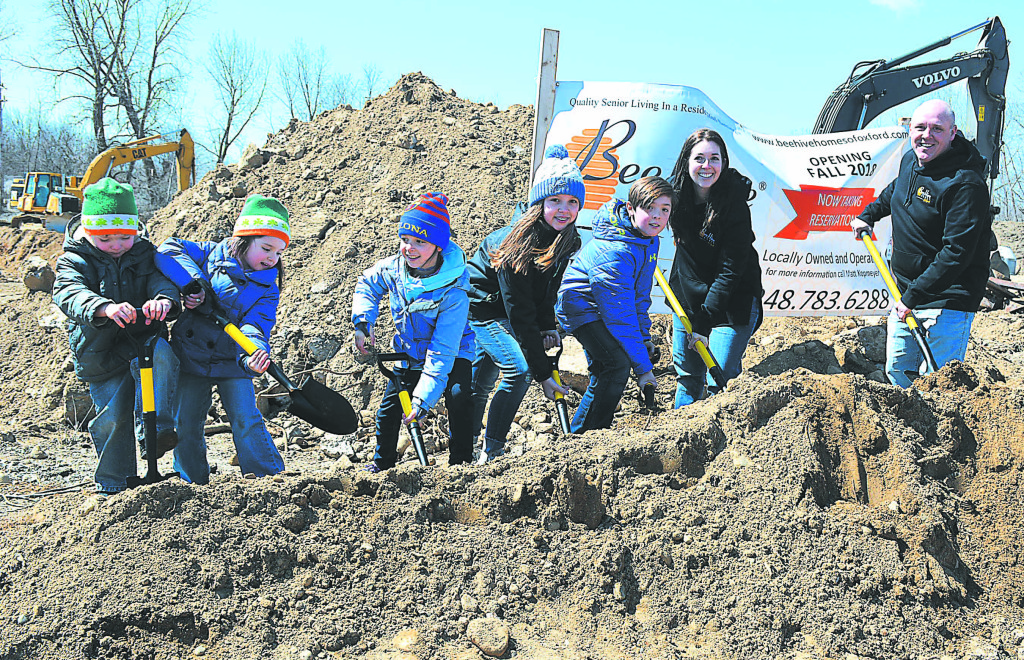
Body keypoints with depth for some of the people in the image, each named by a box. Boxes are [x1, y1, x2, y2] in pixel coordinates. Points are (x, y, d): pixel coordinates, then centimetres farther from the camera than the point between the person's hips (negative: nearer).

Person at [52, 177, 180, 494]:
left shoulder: (143, 254, 4)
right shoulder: (74, 262, -5)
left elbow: (161, 279, -14)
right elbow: (70, 293, -26)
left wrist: (163, 299, -41)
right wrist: (106, 308, -48)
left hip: (144, 340, 1)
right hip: (101, 353, -1)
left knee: (160, 354, -33)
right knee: (112, 415, -6)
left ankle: (155, 429, -30)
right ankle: (113, 483, 15)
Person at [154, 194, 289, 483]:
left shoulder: (267, 289, -2)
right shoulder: (210, 254, -2)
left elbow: (254, 326, -16)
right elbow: (168, 251, -9)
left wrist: (253, 355, -38)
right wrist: (193, 283, -21)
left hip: (232, 361, -1)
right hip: (190, 355, 1)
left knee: (246, 421, -10)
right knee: (185, 424, 5)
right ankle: (194, 485, 20)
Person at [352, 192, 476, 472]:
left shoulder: (453, 294, -34)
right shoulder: (394, 267, -18)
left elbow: (441, 354, -34)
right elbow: (367, 284, 7)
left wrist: (423, 399, -38)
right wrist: (362, 324, -7)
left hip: (451, 357, -4)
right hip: (409, 356, 5)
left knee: (458, 396, -27)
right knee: (389, 407, 4)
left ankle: (461, 461, -7)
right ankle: (382, 462, 29)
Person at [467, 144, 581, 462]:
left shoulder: (566, 241, -11)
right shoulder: (517, 244, -34)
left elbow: (547, 287, 8)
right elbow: (520, 315, -33)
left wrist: (548, 327, -4)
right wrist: (543, 373, -32)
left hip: (501, 311, 7)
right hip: (480, 307, -7)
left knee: (481, 381, 18)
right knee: (518, 370, -20)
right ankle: (491, 453, -11)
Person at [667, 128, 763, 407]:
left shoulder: (734, 206, -23)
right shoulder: (678, 193, -7)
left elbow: (730, 271, -23)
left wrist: (704, 321, -24)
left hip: (731, 303, -5)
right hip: (687, 297, 6)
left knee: (719, 383, -9)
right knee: (687, 376, 15)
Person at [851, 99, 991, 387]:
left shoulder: (965, 184, -24)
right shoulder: (910, 161, 3)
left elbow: (956, 253, -27)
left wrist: (913, 297, -26)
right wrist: (869, 215, 30)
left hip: (947, 300, -8)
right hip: (905, 290, 8)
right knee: (896, 371, 18)